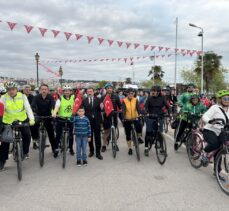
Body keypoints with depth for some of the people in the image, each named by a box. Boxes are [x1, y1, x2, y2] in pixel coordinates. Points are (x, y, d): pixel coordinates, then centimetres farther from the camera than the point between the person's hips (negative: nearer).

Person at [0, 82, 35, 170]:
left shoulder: (22, 96, -10)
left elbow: (28, 108, -18)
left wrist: (31, 119, -31)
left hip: (22, 120, 0)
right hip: (8, 121, 0)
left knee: (27, 135, -10)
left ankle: (25, 152, 18)